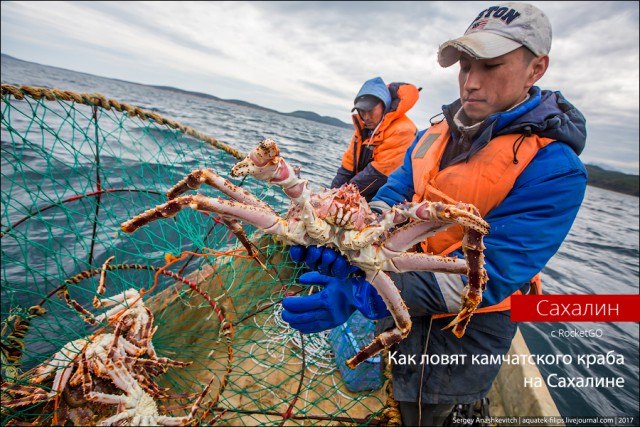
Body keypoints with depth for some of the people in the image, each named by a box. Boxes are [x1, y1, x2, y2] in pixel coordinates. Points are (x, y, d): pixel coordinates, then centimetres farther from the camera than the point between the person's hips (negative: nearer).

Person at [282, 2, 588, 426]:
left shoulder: (555, 170, -22)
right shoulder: (434, 134, -1)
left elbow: (489, 275, -29)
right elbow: (394, 196, -9)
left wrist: (365, 294, -40)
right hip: (400, 304, 5)